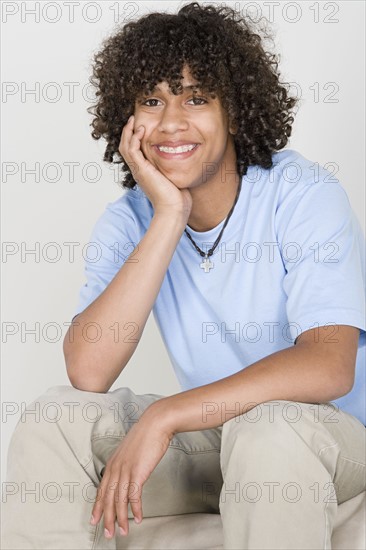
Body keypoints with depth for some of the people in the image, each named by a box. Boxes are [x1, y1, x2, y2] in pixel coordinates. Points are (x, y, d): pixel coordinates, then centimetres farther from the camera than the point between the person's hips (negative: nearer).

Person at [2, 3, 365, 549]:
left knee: (269, 426, -37)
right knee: (54, 416, -16)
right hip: (210, 434, 4)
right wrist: (170, 217, -25)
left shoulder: (303, 196, -17)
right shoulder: (128, 221, -4)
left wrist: (163, 417, -33)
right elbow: (87, 373, -20)